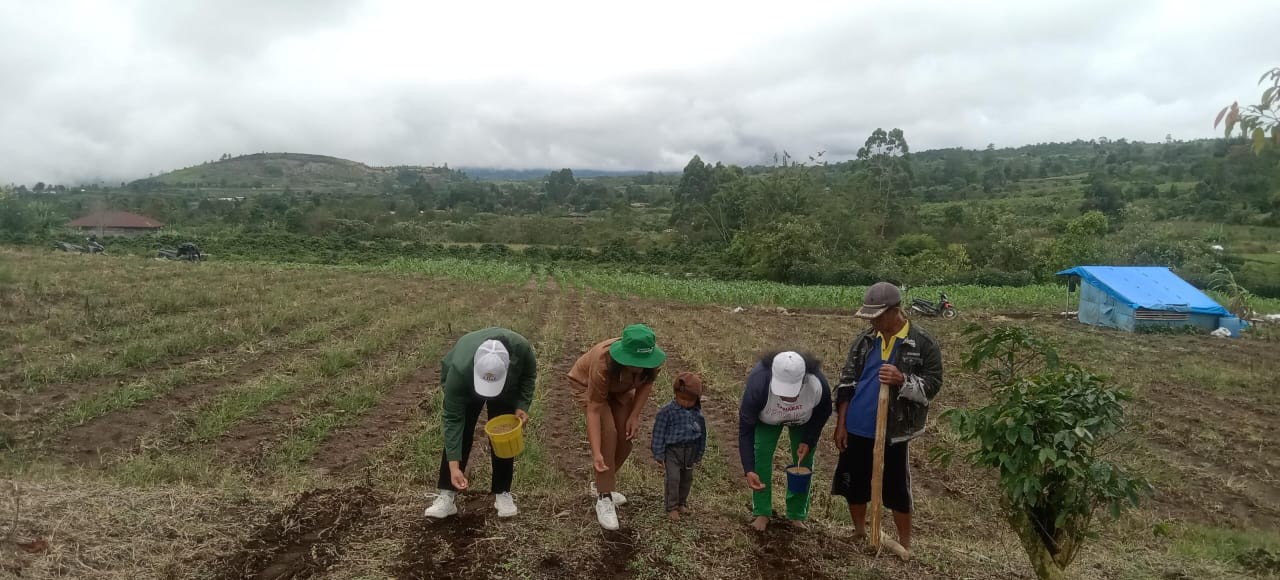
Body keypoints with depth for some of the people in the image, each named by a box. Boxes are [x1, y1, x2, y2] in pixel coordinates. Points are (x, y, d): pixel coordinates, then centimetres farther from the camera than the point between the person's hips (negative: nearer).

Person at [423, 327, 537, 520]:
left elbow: (529, 374, -15)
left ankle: (502, 492, 7)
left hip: (508, 387, 1)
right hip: (466, 386, -1)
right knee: (459, 434, -10)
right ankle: (447, 495, -2)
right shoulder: (459, 370, -43)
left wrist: (523, 405, -24)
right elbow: (453, 420, -35)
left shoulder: (520, 348, -40)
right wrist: (454, 467, -36)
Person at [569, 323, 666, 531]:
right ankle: (603, 498, -10)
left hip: (620, 388, 5)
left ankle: (601, 485, 22)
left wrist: (634, 415, -19)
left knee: (626, 438, -2)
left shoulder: (652, 359, -33)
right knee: (608, 434, -22)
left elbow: (646, 384, -11)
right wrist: (596, 453, -45)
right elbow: (594, 410, -40)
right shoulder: (603, 363, -44)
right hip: (587, 383, -5)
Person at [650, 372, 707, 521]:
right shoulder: (667, 412, -15)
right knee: (673, 478, -9)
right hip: (672, 450, -5)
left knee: (687, 478, 16)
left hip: (689, 451, 5)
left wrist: (699, 454, 15)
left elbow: (702, 433, 10)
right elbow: (659, 433, -11)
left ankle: (682, 503, 35)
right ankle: (672, 507, 4)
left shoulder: (697, 414, -1)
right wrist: (659, 454, -10)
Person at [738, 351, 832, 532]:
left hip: (804, 421, 1)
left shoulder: (818, 385, -41)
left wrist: (809, 442, -20)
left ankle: (796, 515, 16)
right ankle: (762, 513, 2)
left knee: (804, 462, -2)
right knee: (761, 455, -14)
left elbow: (823, 414, -13)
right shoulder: (758, 383, -45)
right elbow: (745, 428, -34)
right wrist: (749, 470, -40)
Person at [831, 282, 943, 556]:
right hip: (857, 429, 4)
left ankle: (904, 544, 29)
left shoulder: (923, 344, -9)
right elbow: (846, 382, 5)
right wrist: (841, 423, 3)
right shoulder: (864, 340, 2)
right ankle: (859, 533, 36)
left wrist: (902, 380, -26)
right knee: (854, 483, 15)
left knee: (897, 488, 9)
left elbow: (932, 384, -8)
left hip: (893, 431, -3)